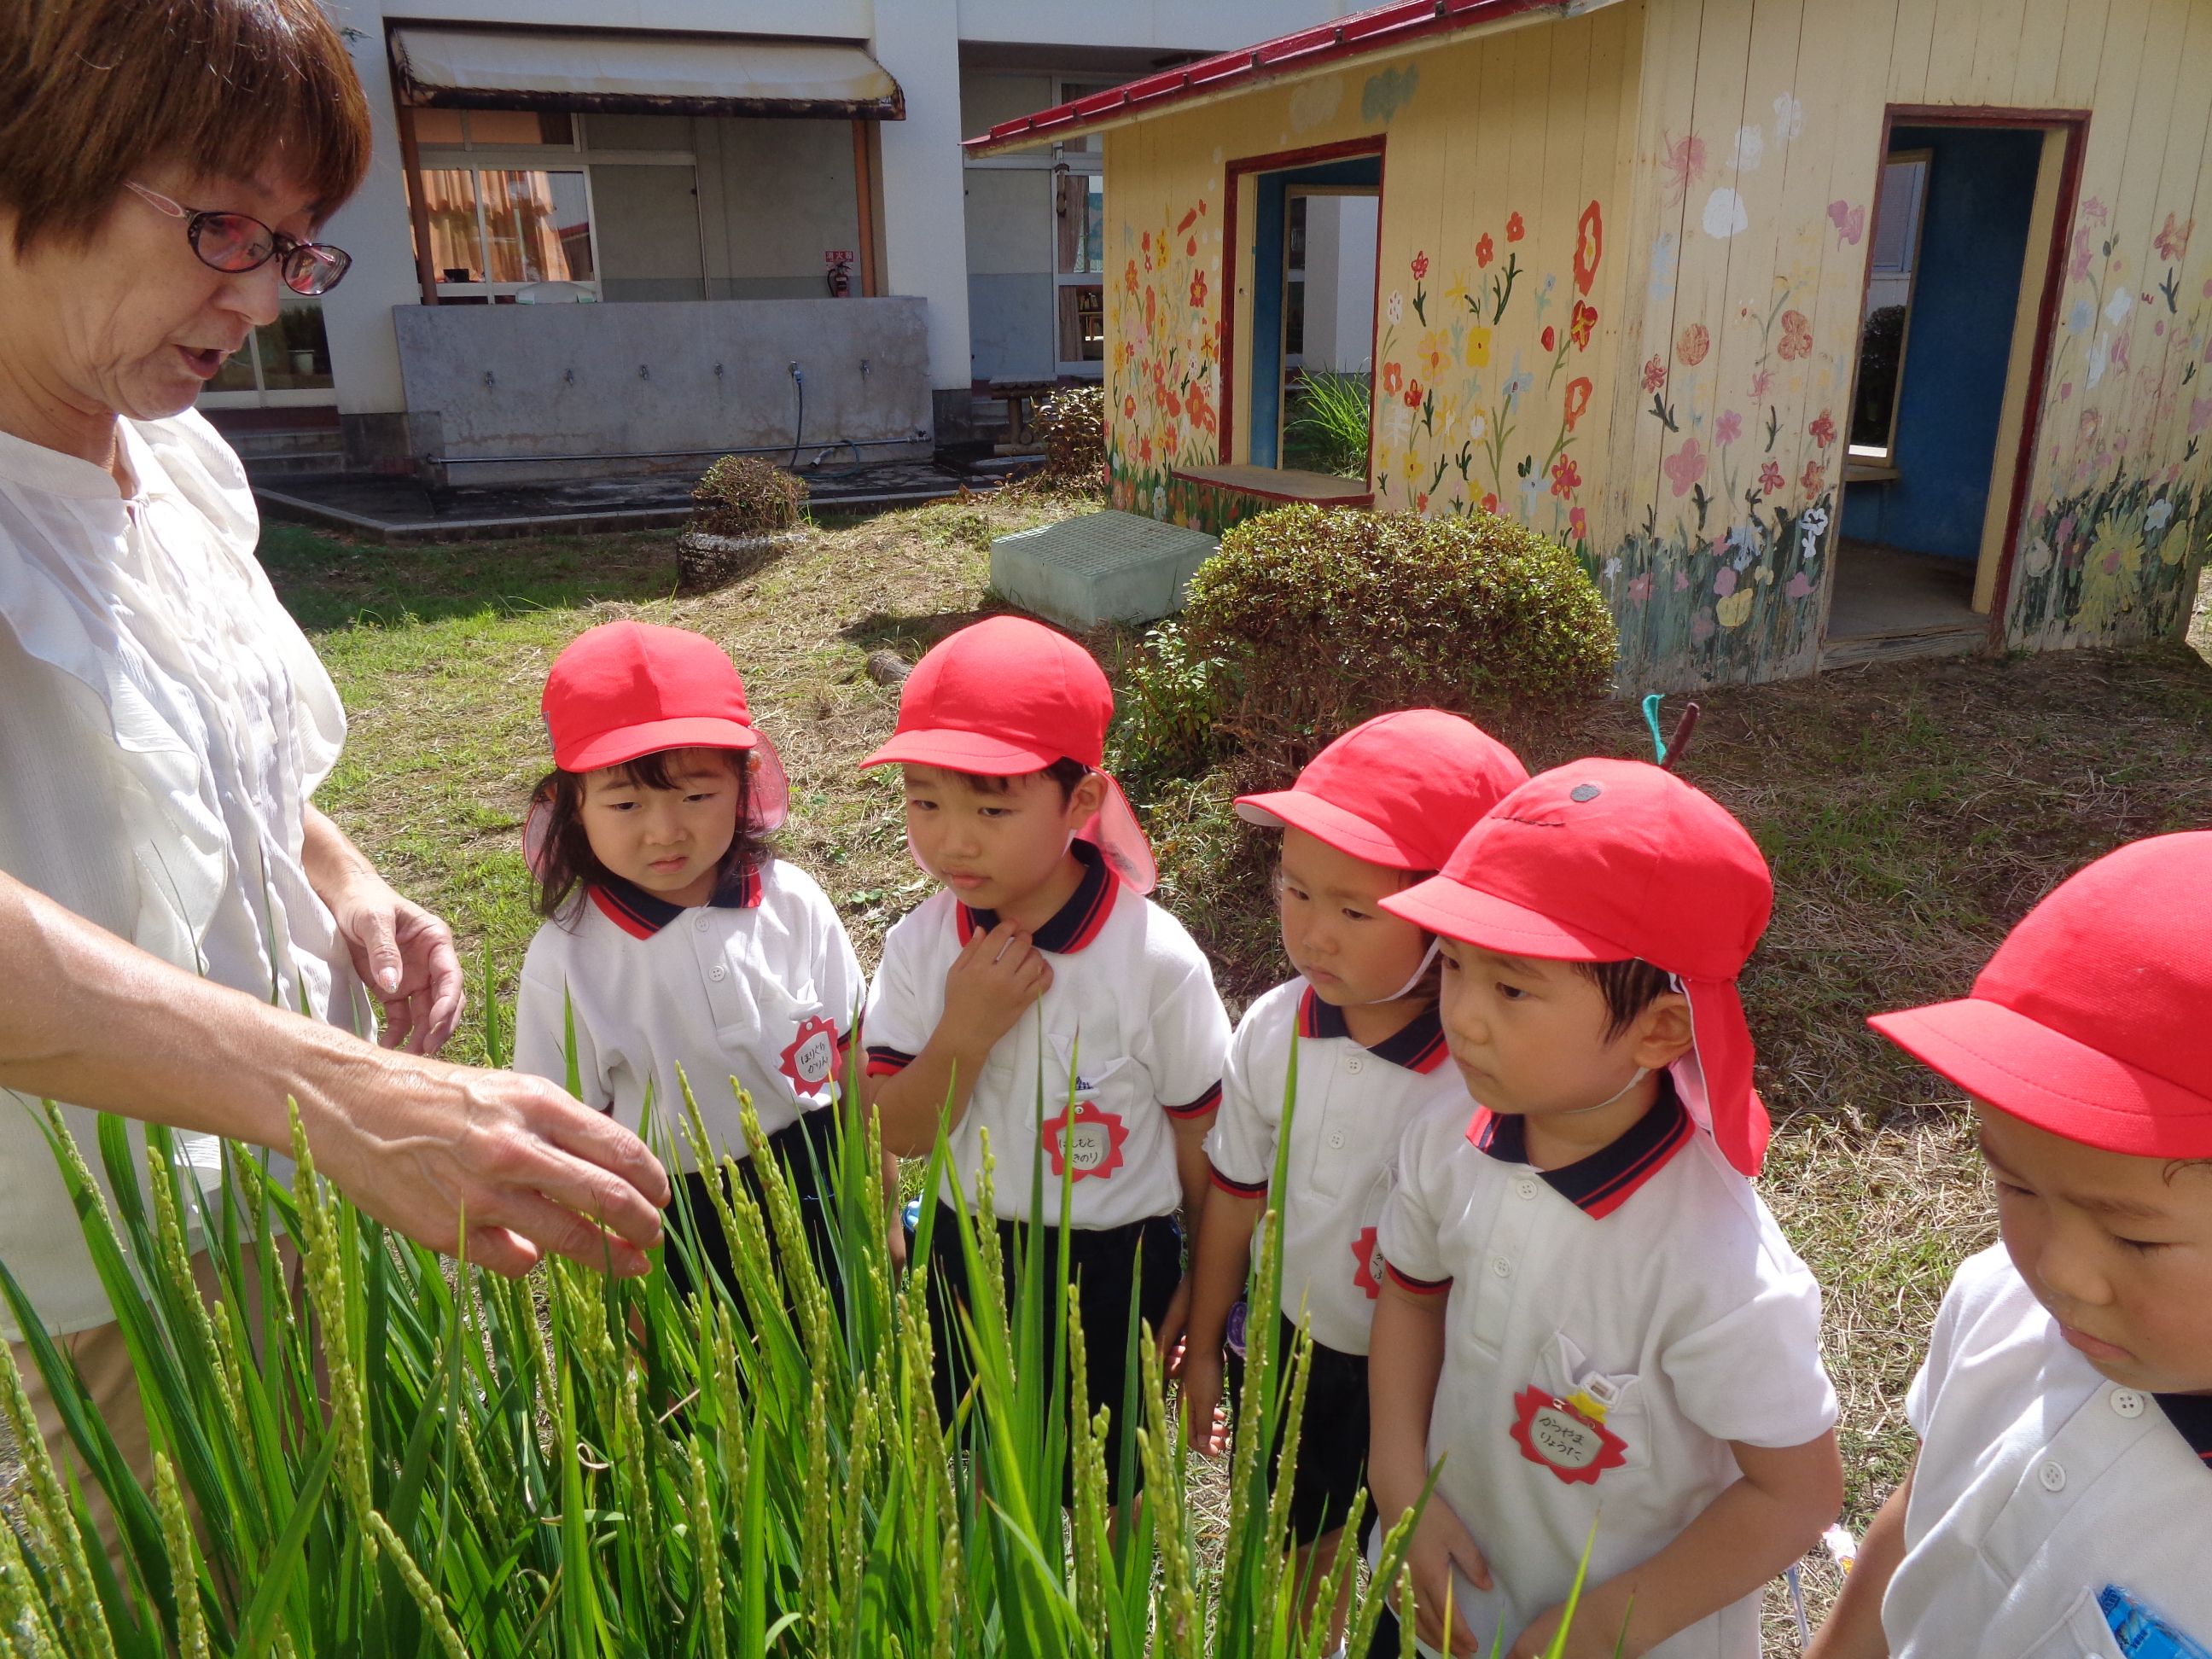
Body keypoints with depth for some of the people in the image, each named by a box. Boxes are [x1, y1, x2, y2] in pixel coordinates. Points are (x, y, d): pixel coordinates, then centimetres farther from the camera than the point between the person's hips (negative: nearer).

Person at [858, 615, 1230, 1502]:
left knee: (1107, 1495, 17)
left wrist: (1202, 1294, -1)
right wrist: (965, 1030, -28)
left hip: (1115, 1271, -3)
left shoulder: (1156, 959, -23)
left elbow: (1205, 1146, -11)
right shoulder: (919, 946, -12)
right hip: (966, 1256, 4)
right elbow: (897, 1134, -12)